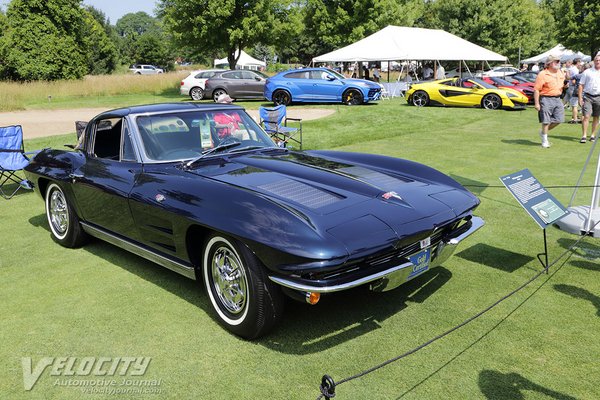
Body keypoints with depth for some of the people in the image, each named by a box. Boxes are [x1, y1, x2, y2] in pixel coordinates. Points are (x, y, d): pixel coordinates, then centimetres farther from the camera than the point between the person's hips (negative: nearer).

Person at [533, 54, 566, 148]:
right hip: (546, 99, -7)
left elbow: (563, 85, 27)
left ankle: (543, 132, 27)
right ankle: (544, 140, 13)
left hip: (557, 99, 7)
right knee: (546, 121, -1)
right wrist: (536, 103, -18)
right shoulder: (542, 74, -10)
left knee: (558, 119, 5)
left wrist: (565, 84, 2)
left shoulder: (560, 73, 13)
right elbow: (536, 89, -13)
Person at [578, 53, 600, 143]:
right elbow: (581, 85, 2)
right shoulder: (587, 72, 2)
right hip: (588, 96, -2)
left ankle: (593, 135, 18)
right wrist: (580, 98, -5)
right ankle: (584, 136, -7)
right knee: (586, 116, -10)